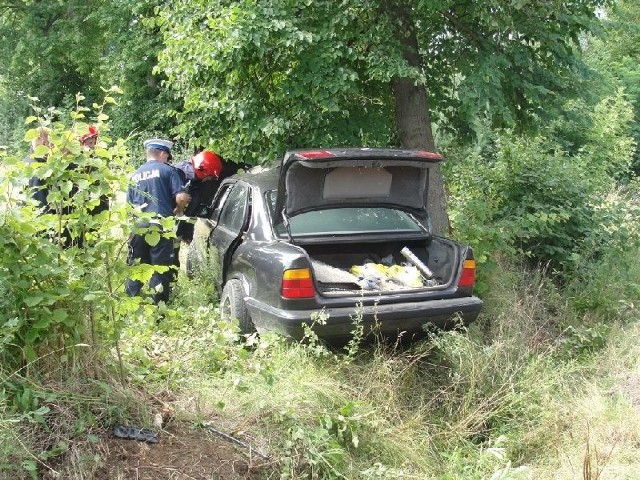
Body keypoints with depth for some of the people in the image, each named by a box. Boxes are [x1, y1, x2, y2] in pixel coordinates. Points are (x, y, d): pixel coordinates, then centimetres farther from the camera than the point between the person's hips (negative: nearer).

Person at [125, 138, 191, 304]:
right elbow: (182, 197, -8)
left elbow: (129, 203, 21)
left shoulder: (135, 174, 17)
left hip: (138, 226, 5)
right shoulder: (167, 170, 1)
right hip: (160, 225, -5)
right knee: (160, 270, 2)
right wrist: (178, 210, 11)